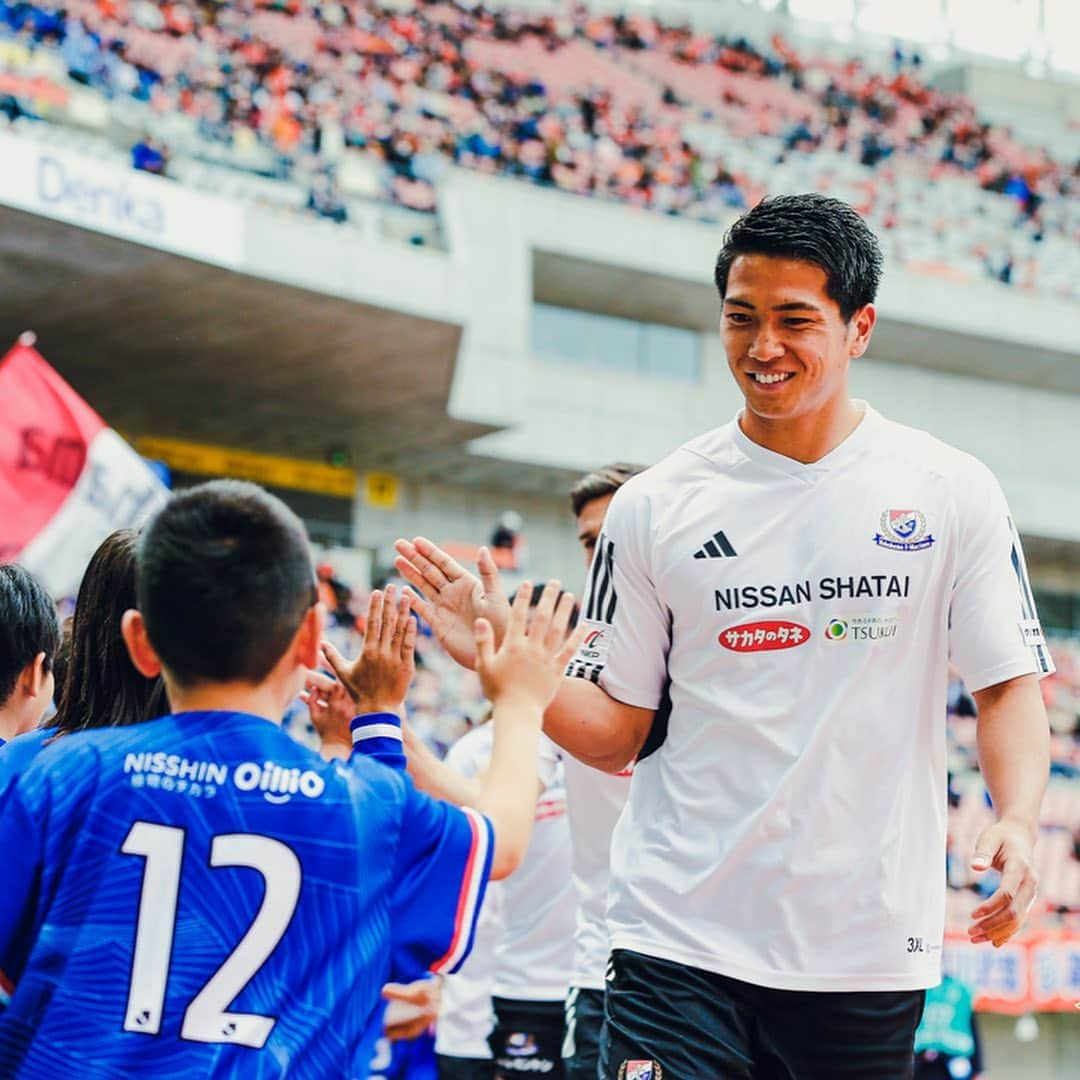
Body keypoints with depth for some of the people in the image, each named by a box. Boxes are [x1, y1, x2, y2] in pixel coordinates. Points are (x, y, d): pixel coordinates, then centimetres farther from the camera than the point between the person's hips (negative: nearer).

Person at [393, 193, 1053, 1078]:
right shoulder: (655, 506, 4)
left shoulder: (951, 492, 2)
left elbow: (1009, 684, 5)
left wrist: (1019, 819, -13)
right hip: (682, 943, 0)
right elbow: (618, 732, 7)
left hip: (870, 956, 1)